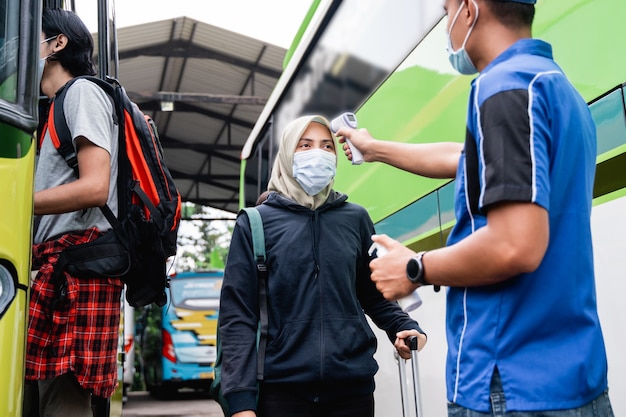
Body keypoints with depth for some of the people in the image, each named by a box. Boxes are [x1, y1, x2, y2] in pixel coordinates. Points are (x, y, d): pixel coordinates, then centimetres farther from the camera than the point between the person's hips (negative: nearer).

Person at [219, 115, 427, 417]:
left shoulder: (356, 218, 9)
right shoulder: (255, 223, 2)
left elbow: (374, 294, 14)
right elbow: (237, 314, -2)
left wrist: (403, 326, -6)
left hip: (353, 385, 2)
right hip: (281, 388, -2)